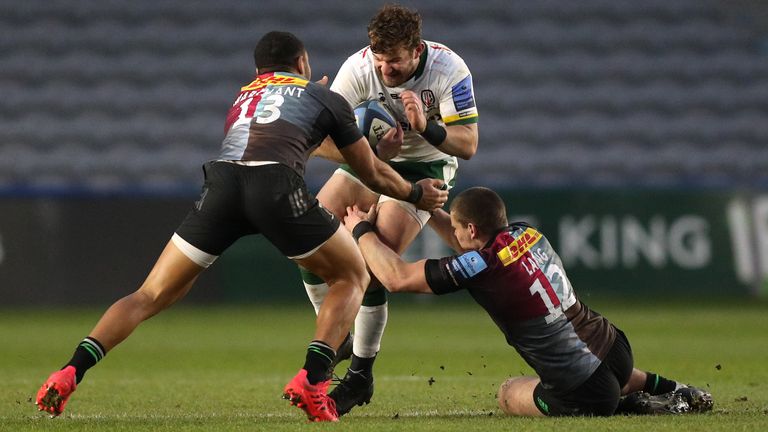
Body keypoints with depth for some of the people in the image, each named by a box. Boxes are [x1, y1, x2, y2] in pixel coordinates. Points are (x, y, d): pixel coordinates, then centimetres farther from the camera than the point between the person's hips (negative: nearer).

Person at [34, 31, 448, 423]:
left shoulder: (241, 97, 37)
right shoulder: (325, 98, 27)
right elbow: (372, 174, 34)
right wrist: (416, 194, 52)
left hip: (220, 182, 3)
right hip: (277, 187, -3)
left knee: (150, 296, 11)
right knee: (352, 277, 19)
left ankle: (70, 372, -10)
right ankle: (311, 381, -2)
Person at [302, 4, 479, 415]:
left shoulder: (449, 70, -26)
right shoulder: (358, 67, -22)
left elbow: (468, 143, -25)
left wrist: (426, 127, -44)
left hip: (423, 167, -4)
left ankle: (360, 376, -5)